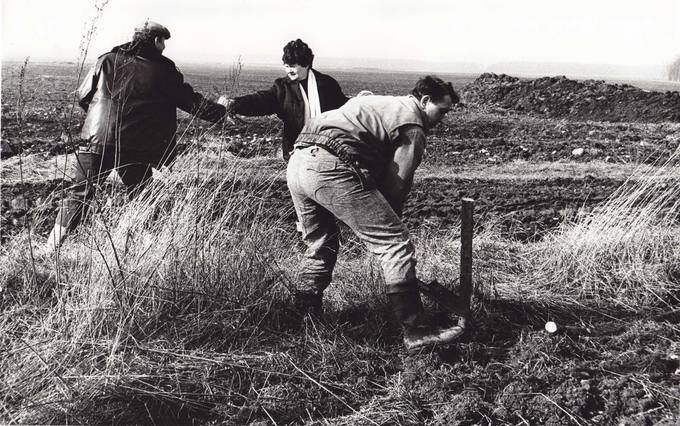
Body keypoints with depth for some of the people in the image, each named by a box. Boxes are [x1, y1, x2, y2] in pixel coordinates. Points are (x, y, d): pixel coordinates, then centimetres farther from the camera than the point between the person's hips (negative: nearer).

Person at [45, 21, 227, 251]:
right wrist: (220, 111, 19)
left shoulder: (108, 60, 7)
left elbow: (83, 96, 9)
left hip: (97, 140, 2)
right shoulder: (163, 71, 2)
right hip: (136, 149, -1)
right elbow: (191, 101, 8)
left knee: (79, 193, 7)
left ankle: (53, 246, 4)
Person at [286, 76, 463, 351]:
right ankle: (416, 332, -6)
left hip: (297, 162, 9)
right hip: (332, 168, -9)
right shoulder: (413, 127, 7)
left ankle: (305, 317, 31)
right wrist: (388, 221, 17)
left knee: (320, 245, 27)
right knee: (395, 244, -5)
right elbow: (396, 184, 2)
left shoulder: (381, 104, 34)